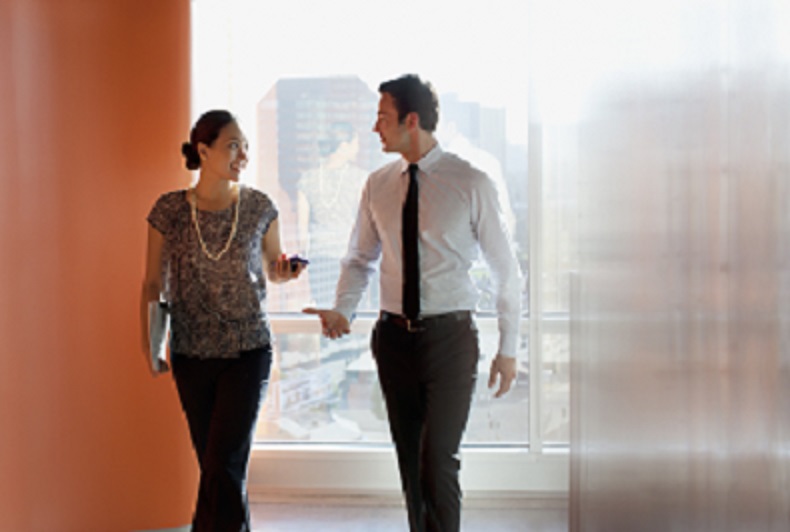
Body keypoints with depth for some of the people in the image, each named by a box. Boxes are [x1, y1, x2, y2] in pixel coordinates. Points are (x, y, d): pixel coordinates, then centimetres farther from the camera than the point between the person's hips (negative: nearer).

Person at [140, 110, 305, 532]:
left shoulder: (259, 206, -2)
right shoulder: (169, 210, -4)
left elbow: (272, 270, 11)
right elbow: (153, 283, 3)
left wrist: (285, 272, -12)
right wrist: (148, 344, -3)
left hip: (248, 351, -1)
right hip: (191, 354, 1)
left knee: (225, 464, -10)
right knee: (214, 464, 11)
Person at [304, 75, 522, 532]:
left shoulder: (472, 184, -7)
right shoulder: (378, 185, 6)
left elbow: (506, 269, -1)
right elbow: (360, 258, 15)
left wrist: (508, 349, -1)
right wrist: (343, 310, -5)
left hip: (449, 337, -4)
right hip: (394, 337, 4)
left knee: (438, 462, -10)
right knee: (410, 462, 11)